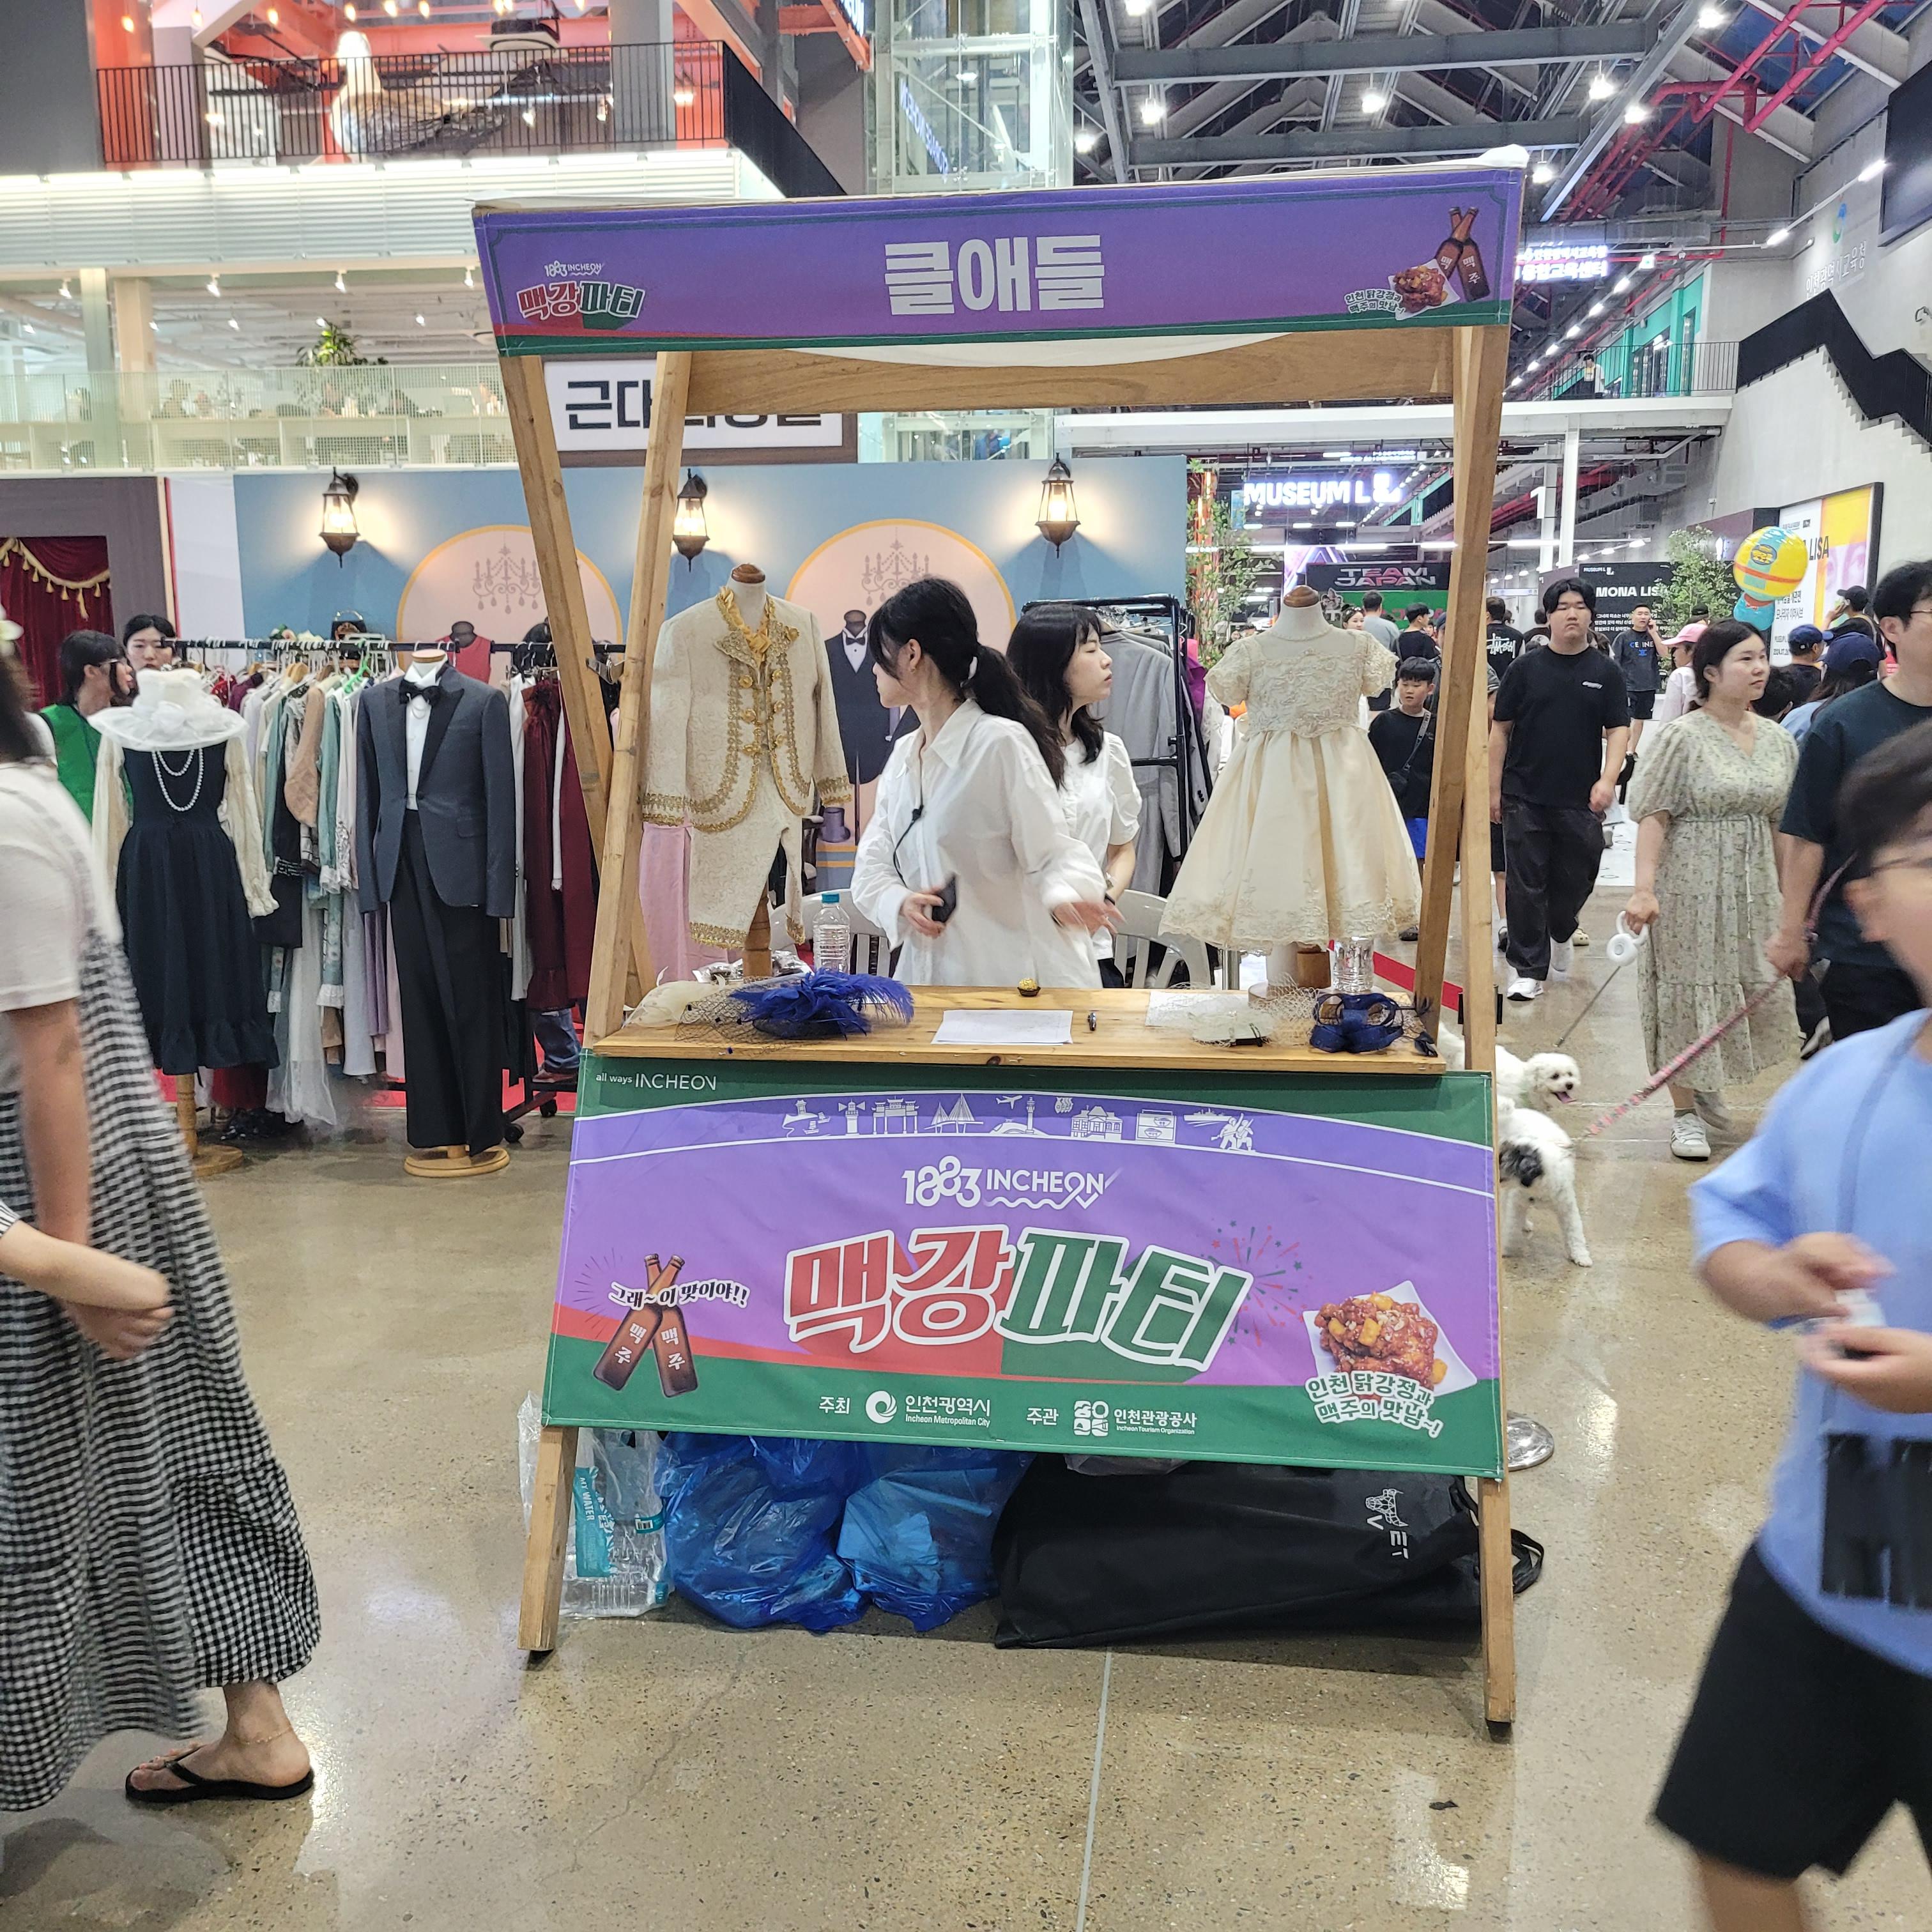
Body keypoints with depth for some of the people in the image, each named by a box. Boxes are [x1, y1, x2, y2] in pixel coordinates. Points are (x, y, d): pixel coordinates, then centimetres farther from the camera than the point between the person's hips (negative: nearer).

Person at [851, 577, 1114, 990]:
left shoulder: (1002, 743, -8)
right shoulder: (902, 755, 13)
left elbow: (1051, 850, -10)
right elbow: (873, 863, 12)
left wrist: (1066, 898, -33)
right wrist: (899, 903, -11)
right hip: (929, 969, 5)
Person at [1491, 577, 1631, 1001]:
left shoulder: (1606, 672, 5)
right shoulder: (1527, 667, 3)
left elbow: (1618, 730, 2)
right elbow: (1501, 730, 5)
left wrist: (1608, 779, -14)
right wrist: (1494, 789, 2)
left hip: (1580, 802, 1)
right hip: (1525, 799, -1)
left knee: (1575, 881, 10)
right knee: (1526, 887, -1)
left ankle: (1561, 933, 41)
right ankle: (1528, 969, 7)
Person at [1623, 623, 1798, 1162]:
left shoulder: (1777, 739, 6)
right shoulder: (1683, 737, -10)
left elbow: (1780, 822, 12)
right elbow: (1653, 817, -13)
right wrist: (1644, 888, -21)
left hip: (1752, 888, 6)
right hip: (1692, 887, -5)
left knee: (1752, 990, 10)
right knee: (1688, 990, 2)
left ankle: (1707, 1088, 34)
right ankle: (1685, 1112, 15)